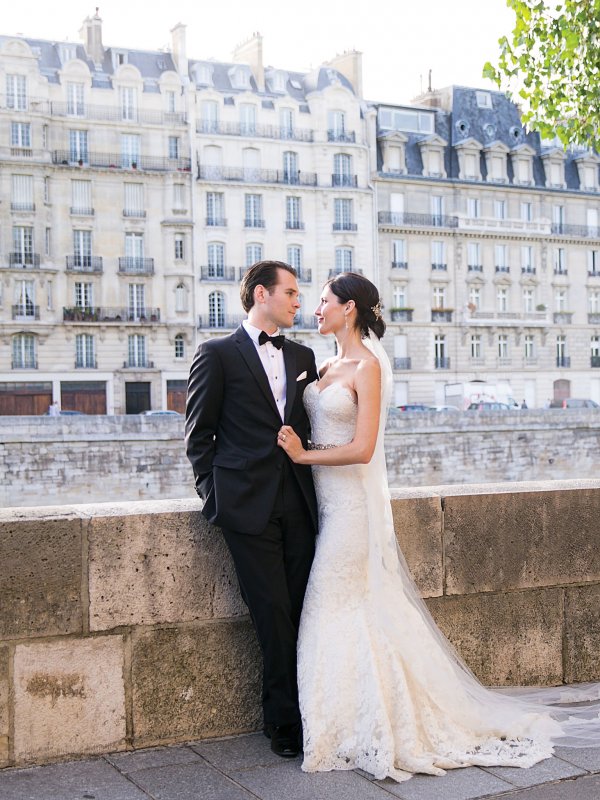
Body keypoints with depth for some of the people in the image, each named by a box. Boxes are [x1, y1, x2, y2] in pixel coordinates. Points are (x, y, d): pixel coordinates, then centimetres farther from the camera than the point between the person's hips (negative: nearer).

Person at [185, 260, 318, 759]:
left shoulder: (303, 357, 17)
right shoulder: (217, 355, 2)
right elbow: (199, 435, 3)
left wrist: (314, 482, 8)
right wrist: (215, 491, -2)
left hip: (299, 502, 5)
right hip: (249, 506, -4)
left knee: (301, 612, 3)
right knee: (274, 615, -3)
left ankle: (304, 712, 13)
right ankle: (284, 720, 10)